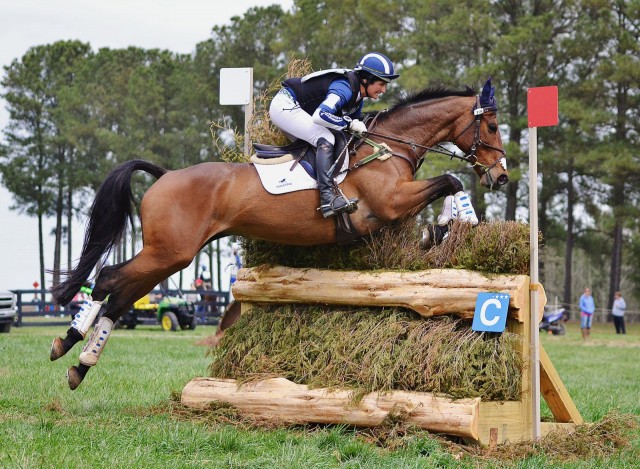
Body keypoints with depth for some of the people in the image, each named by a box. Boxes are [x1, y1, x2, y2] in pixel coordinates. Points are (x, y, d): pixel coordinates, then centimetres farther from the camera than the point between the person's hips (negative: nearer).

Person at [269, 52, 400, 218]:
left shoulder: (358, 93, 6)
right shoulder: (345, 88, -25)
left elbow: (357, 127, 18)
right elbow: (320, 115, -38)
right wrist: (349, 123, -26)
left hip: (291, 109, 11)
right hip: (284, 106, -11)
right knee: (326, 139, -22)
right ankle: (328, 199, -32)